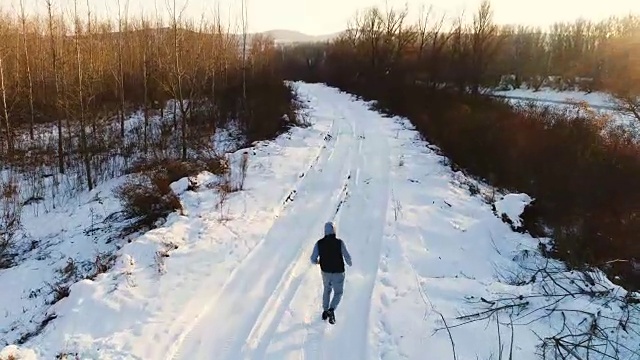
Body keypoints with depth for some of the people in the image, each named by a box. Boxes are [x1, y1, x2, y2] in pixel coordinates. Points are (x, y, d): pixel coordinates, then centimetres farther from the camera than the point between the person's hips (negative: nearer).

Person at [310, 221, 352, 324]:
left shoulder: (319, 243, -13)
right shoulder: (339, 242, -20)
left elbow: (313, 259, -10)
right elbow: (347, 257, -17)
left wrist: (317, 262, 14)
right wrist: (349, 263, 7)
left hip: (325, 272, 3)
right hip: (338, 273, -3)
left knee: (327, 290, 29)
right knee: (338, 293, 17)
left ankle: (325, 311, 37)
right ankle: (331, 310, -6)